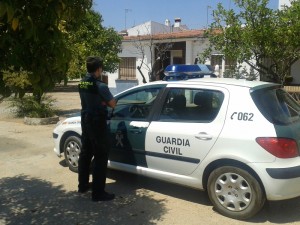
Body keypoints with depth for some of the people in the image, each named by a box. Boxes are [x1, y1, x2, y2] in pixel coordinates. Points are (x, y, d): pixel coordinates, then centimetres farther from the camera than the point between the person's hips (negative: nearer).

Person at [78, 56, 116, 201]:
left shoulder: (81, 84, 6)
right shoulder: (100, 86, -19)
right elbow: (112, 104, -11)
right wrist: (105, 101, 9)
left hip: (85, 121, 9)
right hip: (97, 123, -9)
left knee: (85, 153, 18)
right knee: (100, 157, -2)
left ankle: (82, 185, 30)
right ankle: (98, 193, 2)